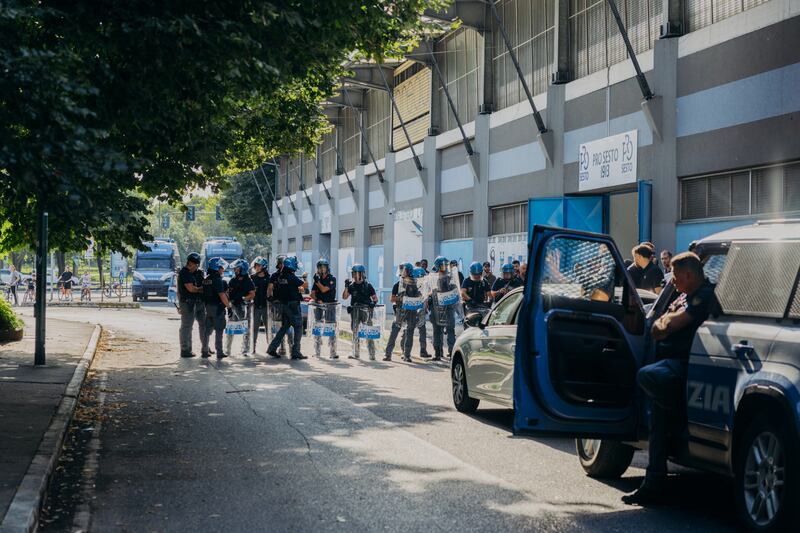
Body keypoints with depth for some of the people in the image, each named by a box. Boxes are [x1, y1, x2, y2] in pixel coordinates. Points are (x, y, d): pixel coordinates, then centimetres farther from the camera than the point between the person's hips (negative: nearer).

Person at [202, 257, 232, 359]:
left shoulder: (206, 280, 9)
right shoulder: (218, 280, -16)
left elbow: (205, 293, 14)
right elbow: (222, 295, -20)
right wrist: (228, 305, -11)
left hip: (208, 307, 8)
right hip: (217, 307, -8)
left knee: (208, 329, 14)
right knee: (219, 330, -2)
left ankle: (205, 351, 17)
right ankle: (219, 352, 0)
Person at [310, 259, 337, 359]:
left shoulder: (332, 279, -2)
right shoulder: (317, 279, 12)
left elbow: (324, 289, -14)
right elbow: (312, 293, 5)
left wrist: (317, 281, -4)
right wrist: (317, 299, -14)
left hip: (330, 306, -4)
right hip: (319, 306, 4)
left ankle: (333, 353, -8)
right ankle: (317, 352, 8)